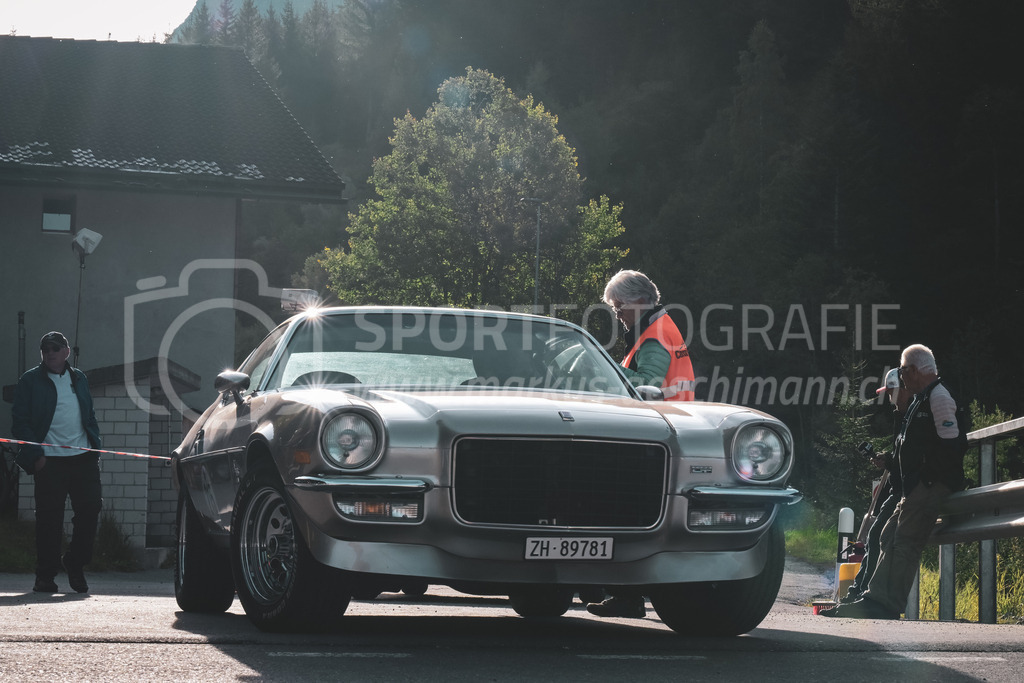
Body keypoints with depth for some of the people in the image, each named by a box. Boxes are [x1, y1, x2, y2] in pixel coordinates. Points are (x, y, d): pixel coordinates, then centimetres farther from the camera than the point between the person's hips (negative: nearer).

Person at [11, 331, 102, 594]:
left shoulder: (79, 378, 16)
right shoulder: (30, 381, 2)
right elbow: (20, 422, -2)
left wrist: (95, 445, 10)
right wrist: (35, 454, -11)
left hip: (83, 456, 4)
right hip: (49, 459, -4)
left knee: (91, 508, -3)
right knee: (49, 517, -2)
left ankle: (75, 563, 16)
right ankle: (45, 576, 7)